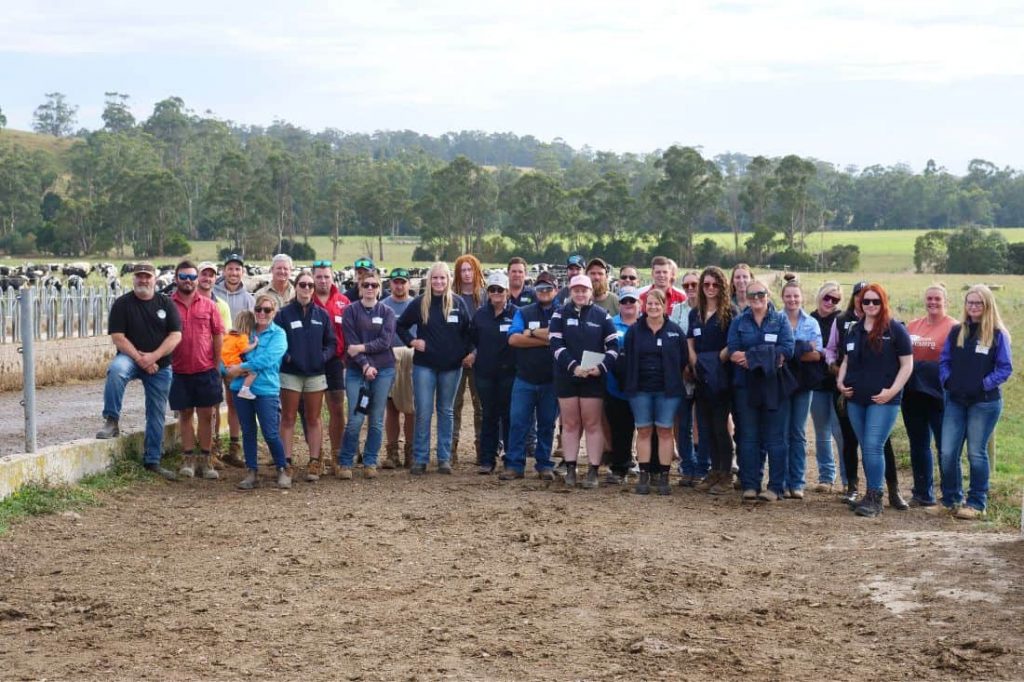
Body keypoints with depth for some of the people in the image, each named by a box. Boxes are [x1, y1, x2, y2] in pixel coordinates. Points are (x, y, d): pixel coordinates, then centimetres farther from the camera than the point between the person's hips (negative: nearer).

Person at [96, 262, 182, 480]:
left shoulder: (166, 304, 3)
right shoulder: (122, 304, -2)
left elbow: (176, 335, -5)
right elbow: (117, 337, -8)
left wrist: (153, 356, -17)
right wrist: (139, 358, -19)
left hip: (160, 366, 2)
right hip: (130, 357, -2)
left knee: (157, 414, 4)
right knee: (116, 370, -37)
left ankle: (152, 461, 13)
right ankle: (111, 422, -28)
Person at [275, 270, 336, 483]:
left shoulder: (322, 315, 7)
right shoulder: (284, 314, -1)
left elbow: (332, 343, 9)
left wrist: (324, 356, -8)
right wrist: (285, 356, -16)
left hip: (316, 374, 2)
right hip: (290, 373, -2)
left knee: (313, 419, 6)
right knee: (288, 419, 1)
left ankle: (314, 463, 8)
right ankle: (286, 462, 4)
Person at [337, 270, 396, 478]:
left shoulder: (387, 312, 6)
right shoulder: (351, 311, 2)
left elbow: (385, 341, -5)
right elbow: (351, 342, -7)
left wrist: (362, 348, -14)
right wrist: (365, 365, -16)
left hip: (383, 371, 2)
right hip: (357, 371, -2)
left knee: (377, 420, 5)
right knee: (355, 420, -8)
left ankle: (370, 462, 14)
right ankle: (345, 463, 3)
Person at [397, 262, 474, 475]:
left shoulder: (459, 303, 2)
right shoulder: (420, 303, 0)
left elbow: (468, 331, 11)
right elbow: (401, 325, 10)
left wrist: (468, 352, 1)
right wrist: (411, 341, -3)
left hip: (452, 366, 1)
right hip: (424, 365, -1)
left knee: (446, 412, 9)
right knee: (423, 413, -2)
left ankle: (444, 458, 14)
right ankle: (420, 459, 3)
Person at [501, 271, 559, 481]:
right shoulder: (523, 313, 8)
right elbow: (513, 339, -7)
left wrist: (532, 333, -11)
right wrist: (546, 340, -12)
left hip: (551, 380, -1)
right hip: (524, 378, 1)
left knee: (547, 423, 7)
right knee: (518, 422, -2)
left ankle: (544, 465, 16)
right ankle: (514, 465, 3)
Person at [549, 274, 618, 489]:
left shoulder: (602, 315, 4)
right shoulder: (560, 314, 3)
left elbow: (613, 346, 2)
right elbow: (556, 344, -6)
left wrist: (602, 367, -14)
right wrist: (573, 366, -19)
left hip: (593, 377, -1)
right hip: (566, 376, 1)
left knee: (592, 424, 1)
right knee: (570, 424, 6)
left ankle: (593, 471, 3)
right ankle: (570, 469, 12)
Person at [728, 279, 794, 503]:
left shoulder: (780, 320, 6)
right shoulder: (738, 322, 10)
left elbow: (787, 350, -8)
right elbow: (733, 352, -3)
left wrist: (750, 357, -13)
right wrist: (767, 357, -16)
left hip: (774, 386, -2)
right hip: (745, 385, 2)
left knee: (775, 438, -1)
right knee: (748, 438, 4)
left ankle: (776, 487, 1)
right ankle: (750, 485, 7)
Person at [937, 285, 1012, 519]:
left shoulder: (998, 334, -3)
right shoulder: (956, 332, 9)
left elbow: (1005, 368, -4)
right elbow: (944, 361, 13)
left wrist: (984, 385, -14)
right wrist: (948, 381, -3)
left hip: (984, 402, -4)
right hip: (956, 401, 4)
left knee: (976, 453, 2)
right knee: (947, 453, 0)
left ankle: (977, 503, 12)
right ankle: (952, 499, 16)